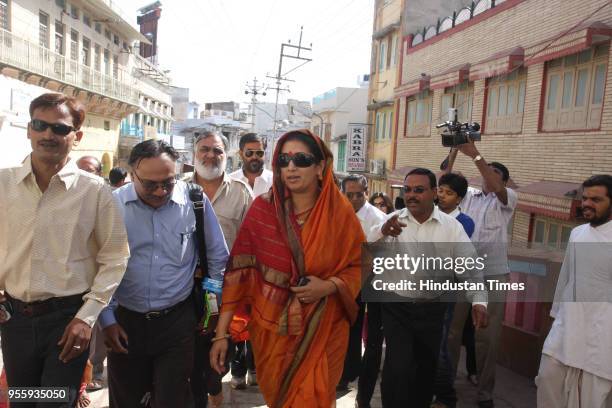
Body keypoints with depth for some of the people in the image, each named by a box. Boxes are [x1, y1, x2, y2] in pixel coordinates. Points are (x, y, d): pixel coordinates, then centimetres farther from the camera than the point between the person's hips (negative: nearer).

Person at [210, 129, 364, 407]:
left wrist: (329, 286, -20)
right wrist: (221, 333, -10)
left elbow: (359, 266, 0)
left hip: (322, 330, -1)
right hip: (271, 326, 1)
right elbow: (239, 270, -10)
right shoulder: (262, 209, -11)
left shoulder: (341, 213, -10)